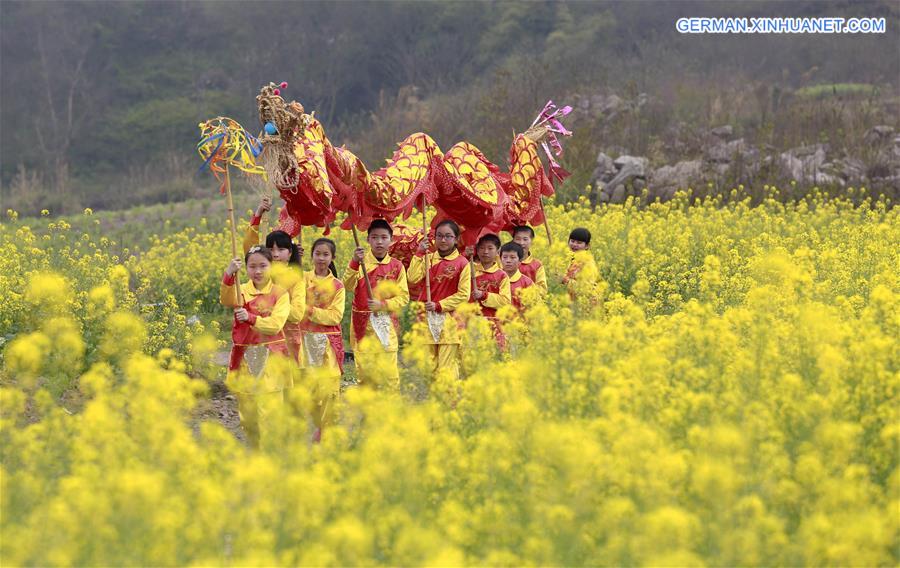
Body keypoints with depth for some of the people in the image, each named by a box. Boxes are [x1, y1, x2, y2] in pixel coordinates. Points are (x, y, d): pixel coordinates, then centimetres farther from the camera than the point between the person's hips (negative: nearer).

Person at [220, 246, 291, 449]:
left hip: (271, 357, -2)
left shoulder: (280, 293, -1)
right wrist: (229, 275, -40)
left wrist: (251, 318, -28)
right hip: (245, 357, 2)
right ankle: (255, 449, 21)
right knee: (247, 412, 7)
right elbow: (227, 300, -22)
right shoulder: (242, 290, 2)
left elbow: (275, 324, -13)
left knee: (268, 410, -7)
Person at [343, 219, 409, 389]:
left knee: (387, 370, -6)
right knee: (364, 369, -1)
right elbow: (348, 286, -13)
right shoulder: (362, 260, 1)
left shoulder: (396, 266, 2)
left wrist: (383, 305, -13)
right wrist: (354, 263, -26)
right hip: (363, 324, 0)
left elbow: (403, 297, 2)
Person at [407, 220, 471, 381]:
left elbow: (463, 294, -5)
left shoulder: (462, 263, -2)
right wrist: (420, 253, -7)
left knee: (447, 363, -5)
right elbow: (413, 277, -6)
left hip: (449, 318, -3)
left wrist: (439, 305, -10)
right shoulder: (429, 258, 9)